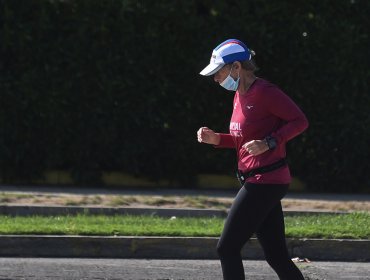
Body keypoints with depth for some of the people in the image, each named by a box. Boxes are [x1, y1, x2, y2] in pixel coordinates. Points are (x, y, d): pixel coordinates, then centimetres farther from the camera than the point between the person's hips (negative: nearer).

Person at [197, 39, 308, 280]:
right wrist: (217, 139, 7)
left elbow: (300, 121, -16)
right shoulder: (240, 96, 15)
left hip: (265, 182, -10)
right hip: (257, 183, 10)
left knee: (227, 248, -8)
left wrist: (269, 143, -26)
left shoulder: (265, 92, -14)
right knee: (277, 257, 9)